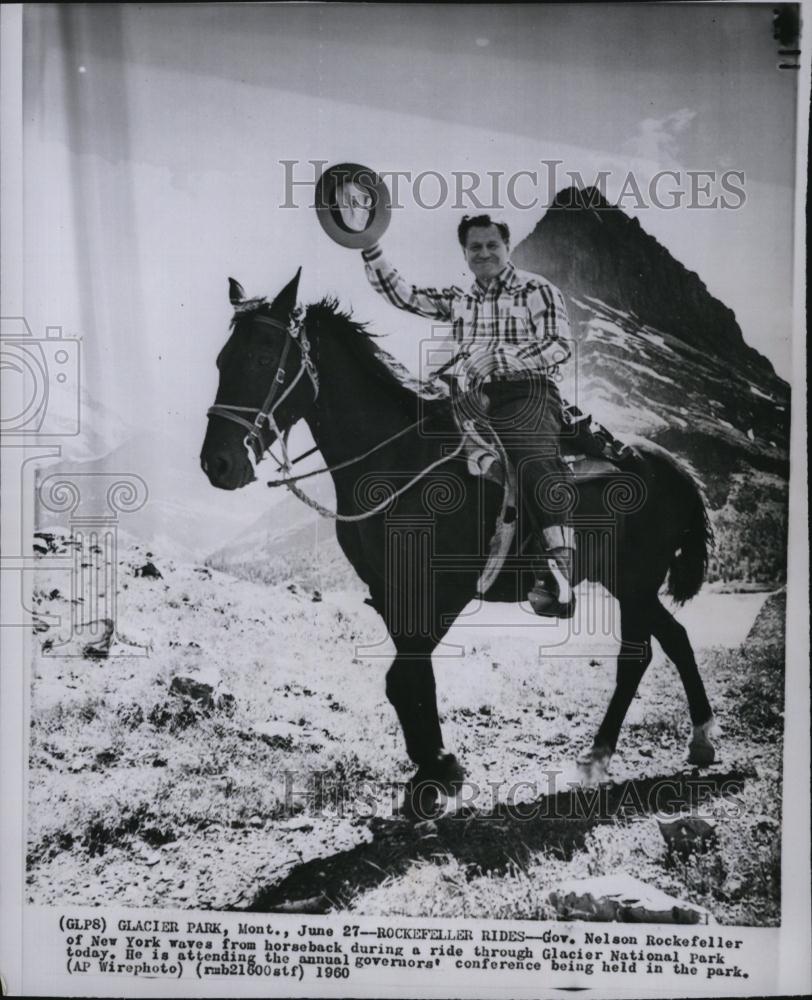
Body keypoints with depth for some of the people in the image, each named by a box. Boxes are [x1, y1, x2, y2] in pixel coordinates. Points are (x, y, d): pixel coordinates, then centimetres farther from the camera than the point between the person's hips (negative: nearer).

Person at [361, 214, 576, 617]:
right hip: (475, 402, 6)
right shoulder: (457, 300, 21)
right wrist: (369, 247, 6)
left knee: (534, 462, -32)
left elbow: (558, 345, -6)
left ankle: (557, 577, -40)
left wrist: (497, 356, -18)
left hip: (526, 394, -6)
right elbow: (400, 293, 17)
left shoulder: (537, 290, 6)